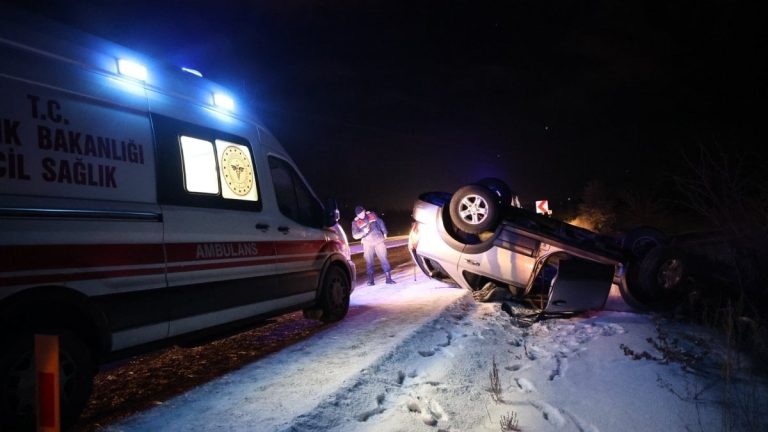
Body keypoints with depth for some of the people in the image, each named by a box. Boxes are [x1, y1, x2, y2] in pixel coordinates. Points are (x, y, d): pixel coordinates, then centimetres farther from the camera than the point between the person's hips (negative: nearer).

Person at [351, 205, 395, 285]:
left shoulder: (372, 215, 1)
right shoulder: (355, 222, -5)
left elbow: (381, 223, 13)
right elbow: (355, 236, -10)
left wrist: (384, 233, 14)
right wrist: (364, 232, -24)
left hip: (379, 241, 1)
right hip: (367, 244, -1)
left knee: (383, 259, 1)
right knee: (369, 261, 0)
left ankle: (388, 278, 5)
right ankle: (370, 279, 10)